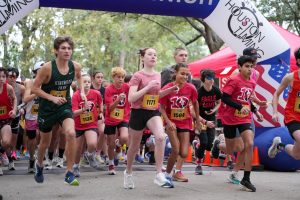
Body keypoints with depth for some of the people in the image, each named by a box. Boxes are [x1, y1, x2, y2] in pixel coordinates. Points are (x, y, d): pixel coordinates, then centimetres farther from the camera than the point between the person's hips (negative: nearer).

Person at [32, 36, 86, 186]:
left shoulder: (75, 66, -8)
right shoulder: (47, 68, -20)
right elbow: (34, 89, -15)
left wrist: (82, 91, 2)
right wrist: (52, 98, -25)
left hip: (65, 106, 2)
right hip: (47, 108, -2)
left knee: (71, 134, -25)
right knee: (45, 142, 15)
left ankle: (69, 173, -14)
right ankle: (39, 165, 49)